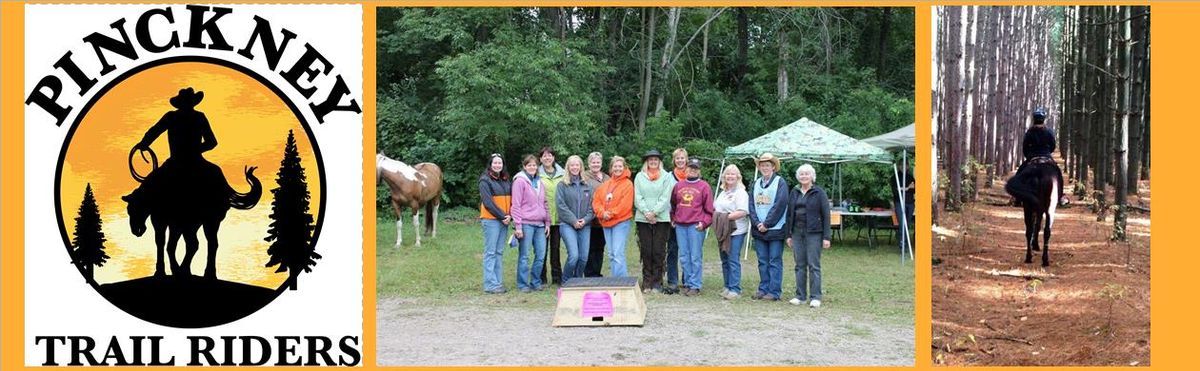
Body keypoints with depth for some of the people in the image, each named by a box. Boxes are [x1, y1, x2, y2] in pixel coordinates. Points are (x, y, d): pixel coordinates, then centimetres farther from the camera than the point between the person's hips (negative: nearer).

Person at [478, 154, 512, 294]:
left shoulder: (506, 180, 15)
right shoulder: (485, 180, -5)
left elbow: (510, 200, 13)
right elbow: (488, 202, -12)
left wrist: (510, 216, -4)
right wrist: (502, 216, -13)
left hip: (504, 220, 7)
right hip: (491, 220, -7)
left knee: (499, 252, 9)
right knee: (490, 252, -6)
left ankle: (497, 282, 14)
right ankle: (490, 284, -5)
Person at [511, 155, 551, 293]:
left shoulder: (539, 182, 16)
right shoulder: (520, 181, -4)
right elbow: (516, 205, -8)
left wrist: (547, 222, 13)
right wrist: (518, 226, -13)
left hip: (539, 224, 6)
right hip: (526, 223, -6)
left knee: (541, 255, 5)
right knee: (524, 256, -1)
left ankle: (536, 282, 17)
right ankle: (523, 284, 7)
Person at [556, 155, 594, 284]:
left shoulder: (587, 186, 12)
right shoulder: (562, 185, 2)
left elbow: (592, 205, 10)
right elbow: (560, 205, -5)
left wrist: (586, 219, -6)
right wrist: (573, 220, -11)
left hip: (585, 225, 4)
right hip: (567, 225, -4)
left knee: (584, 257, 0)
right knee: (574, 255, -16)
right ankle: (566, 282, 3)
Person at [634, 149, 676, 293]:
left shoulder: (666, 177, 7)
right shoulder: (639, 176, 11)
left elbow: (665, 198, -2)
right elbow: (637, 198, 3)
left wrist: (654, 212, -12)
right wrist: (646, 213, -10)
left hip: (661, 218, -1)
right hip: (643, 219, 1)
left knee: (658, 251, -2)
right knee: (646, 251, 1)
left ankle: (657, 282, 5)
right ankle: (647, 282, 7)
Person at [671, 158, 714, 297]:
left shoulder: (704, 186, 2)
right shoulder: (679, 185, 13)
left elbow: (709, 208, 0)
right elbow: (673, 204, 23)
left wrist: (704, 223, -9)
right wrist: (673, 219, 13)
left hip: (696, 226, -4)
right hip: (680, 226, 4)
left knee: (695, 257, -4)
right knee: (684, 257, 7)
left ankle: (695, 285, 0)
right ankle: (687, 283, 15)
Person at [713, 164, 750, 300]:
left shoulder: (741, 193, -7)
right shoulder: (723, 192, 19)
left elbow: (742, 212, -18)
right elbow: (716, 209, 26)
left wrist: (726, 217, -19)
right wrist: (715, 218, 5)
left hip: (735, 232, -8)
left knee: (733, 260, -8)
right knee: (725, 260, 11)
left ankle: (735, 289, -4)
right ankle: (728, 287, 19)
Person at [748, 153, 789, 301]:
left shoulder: (780, 182, -4)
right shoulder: (756, 183, 12)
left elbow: (780, 205, -12)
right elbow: (751, 205, 7)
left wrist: (767, 224, -13)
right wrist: (757, 223, -7)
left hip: (775, 229, -5)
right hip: (758, 230, 5)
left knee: (775, 262, -1)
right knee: (762, 261, 11)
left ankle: (774, 292, 2)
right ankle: (763, 289, 17)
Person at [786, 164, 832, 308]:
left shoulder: (819, 193, -2)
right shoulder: (794, 192, 11)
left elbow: (826, 215, -5)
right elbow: (789, 214, 14)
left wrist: (826, 237, -10)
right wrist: (789, 235, 10)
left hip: (814, 233, -5)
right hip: (797, 232, 5)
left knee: (814, 265, -3)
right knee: (800, 265, 7)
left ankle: (815, 297, 2)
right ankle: (800, 296, 13)